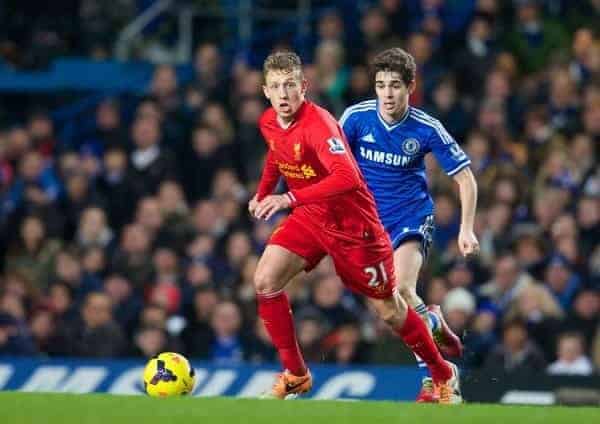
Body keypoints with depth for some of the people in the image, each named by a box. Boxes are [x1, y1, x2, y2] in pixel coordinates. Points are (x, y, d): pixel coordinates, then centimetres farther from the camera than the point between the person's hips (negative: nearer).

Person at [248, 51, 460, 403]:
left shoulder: (318, 124, -29)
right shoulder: (268, 123, -4)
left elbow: (347, 178, -43)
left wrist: (289, 199, -47)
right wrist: (263, 194, 14)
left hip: (353, 223, -6)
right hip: (309, 218, 6)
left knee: (388, 310, 6)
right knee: (265, 281, -13)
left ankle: (444, 374, 28)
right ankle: (296, 376, -2)